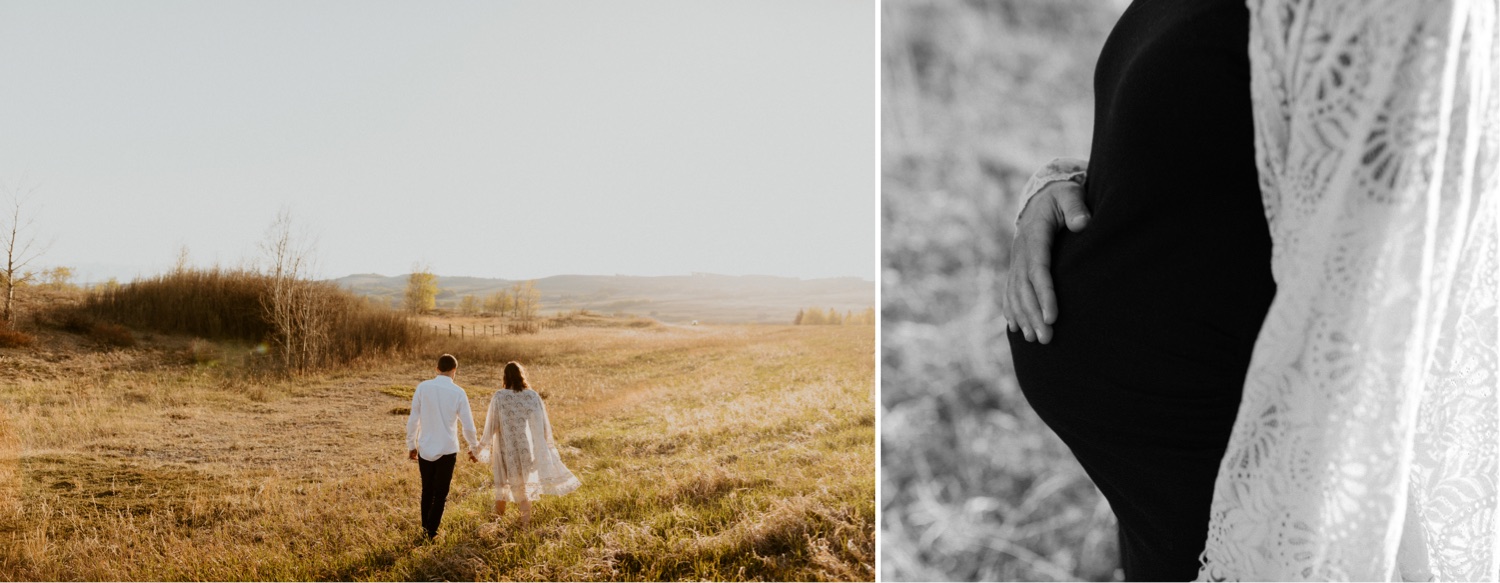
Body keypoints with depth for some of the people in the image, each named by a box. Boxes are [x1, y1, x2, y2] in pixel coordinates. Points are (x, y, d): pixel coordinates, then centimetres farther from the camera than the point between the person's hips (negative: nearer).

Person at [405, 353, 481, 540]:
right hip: (447, 450, -2)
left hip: (425, 449, 2)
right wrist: (473, 448, 11)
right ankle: (431, 532, 6)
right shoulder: (458, 392, -9)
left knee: (427, 491, 18)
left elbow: (413, 420, -2)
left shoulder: (422, 387, -6)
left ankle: (425, 529, 24)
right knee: (440, 494, 9)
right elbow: (468, 425, -4)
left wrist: (411, 445, 11)